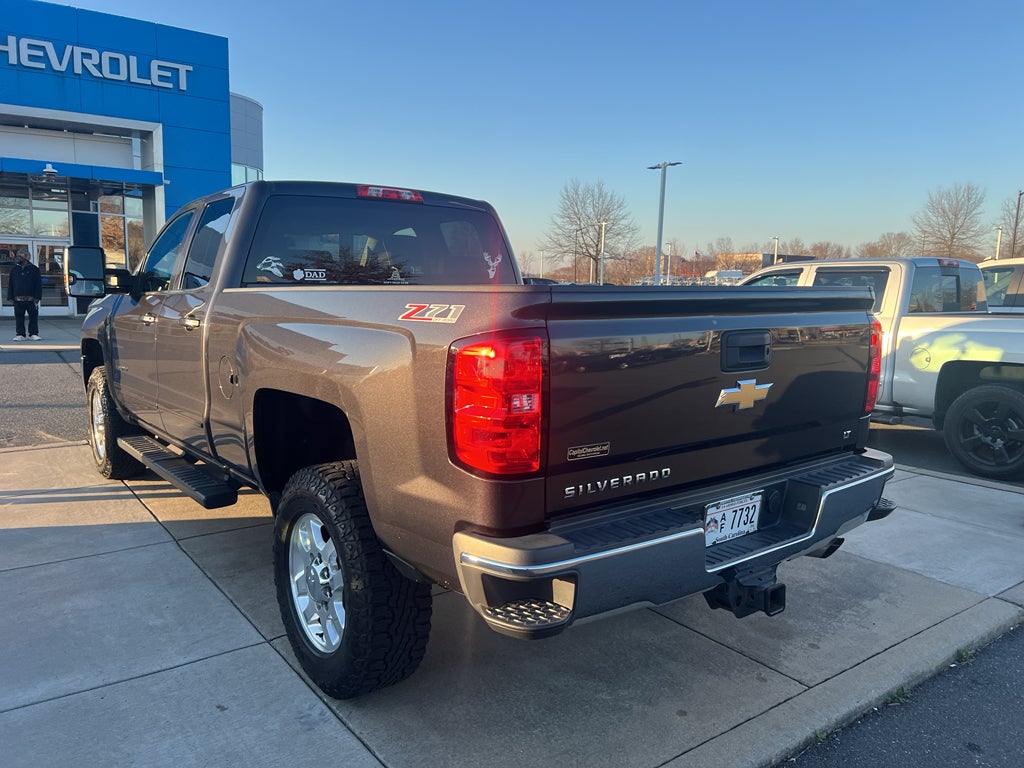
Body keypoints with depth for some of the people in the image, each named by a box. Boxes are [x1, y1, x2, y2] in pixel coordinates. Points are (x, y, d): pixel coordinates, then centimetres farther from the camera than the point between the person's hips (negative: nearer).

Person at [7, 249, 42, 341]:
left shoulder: (34, 269, 1)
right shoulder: (14, 269, 10)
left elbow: (38, 284, -1)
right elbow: (10, 284, 11)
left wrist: (37, 297, -8)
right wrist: (10, 297, 2)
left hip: (31, 299, -3)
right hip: (18, 299, 3)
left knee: (33, 317, 2)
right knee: (19, 317, 4)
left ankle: (34, 334, 9)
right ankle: (20, 334, 9)